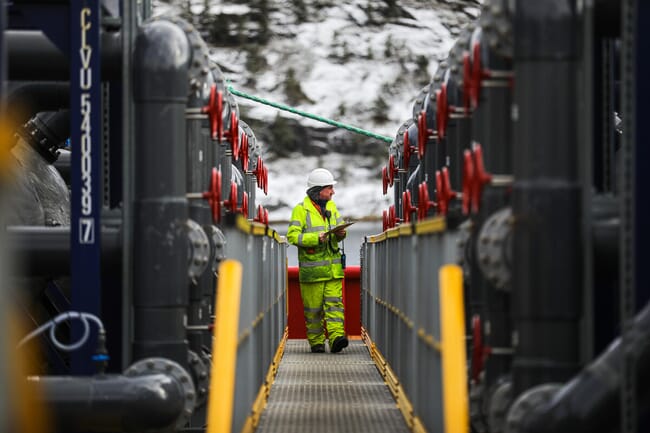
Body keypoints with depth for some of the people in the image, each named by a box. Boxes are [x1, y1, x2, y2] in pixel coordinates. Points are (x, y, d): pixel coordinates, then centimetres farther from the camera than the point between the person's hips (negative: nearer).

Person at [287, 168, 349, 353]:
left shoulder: (331, 206, 14)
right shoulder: (301, 209, -6)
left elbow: (340, 228, 19)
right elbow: (292, 235, -12)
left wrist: (340, 234, -5)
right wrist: (316, 238, -23)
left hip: (333, 266, 5)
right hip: (311, 267, -5)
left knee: (334, 302, -8)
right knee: (313, 307, 2)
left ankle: (336, 337, -16)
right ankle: (316, 342, 12)